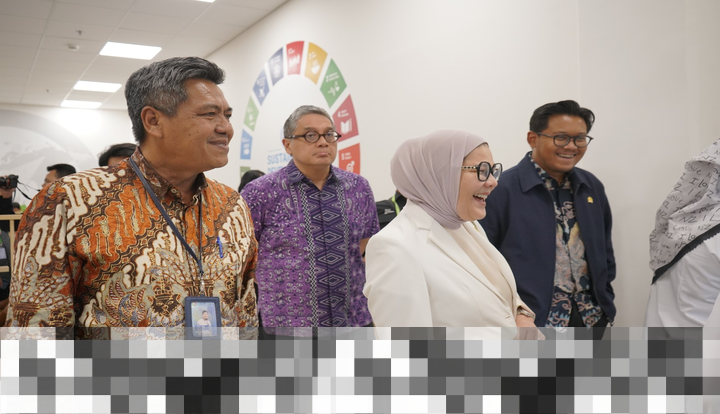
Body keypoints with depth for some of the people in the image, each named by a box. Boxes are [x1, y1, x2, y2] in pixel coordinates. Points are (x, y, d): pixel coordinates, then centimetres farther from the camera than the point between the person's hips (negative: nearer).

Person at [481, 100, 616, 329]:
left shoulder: (592, 187, 8)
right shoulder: (502, 188, -13)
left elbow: (604, 250, 18)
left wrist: (605, 302, 10)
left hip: (591, 319, 6)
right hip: (533, 319, -6)